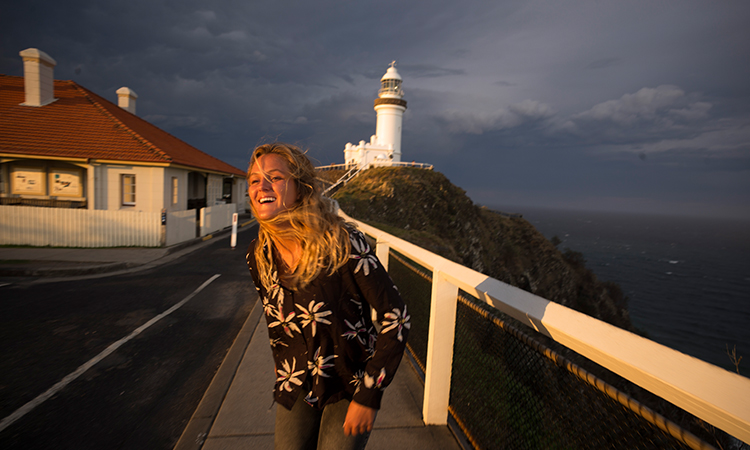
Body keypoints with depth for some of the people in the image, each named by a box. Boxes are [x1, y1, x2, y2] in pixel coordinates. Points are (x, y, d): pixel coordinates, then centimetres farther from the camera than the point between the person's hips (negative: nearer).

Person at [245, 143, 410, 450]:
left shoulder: (343, 243, -25)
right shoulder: (259, 256, -8)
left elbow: (396, 316, -21)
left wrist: (369, 395, -18)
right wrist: (283, 375, 15)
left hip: (350, 386, -4)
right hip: (296, 390, 4)